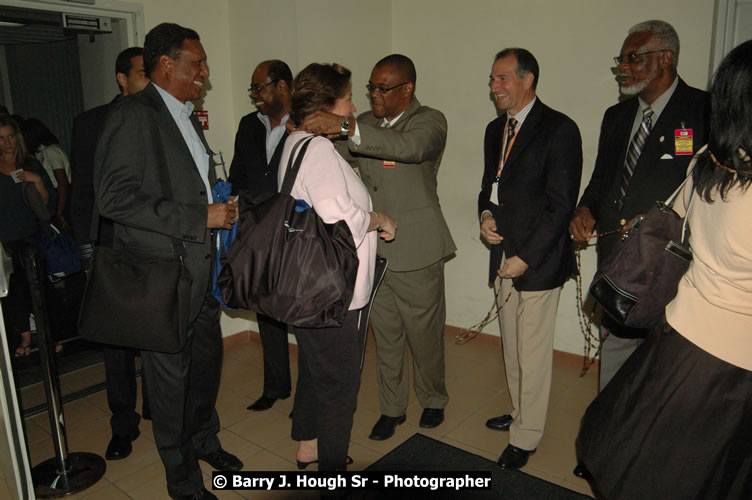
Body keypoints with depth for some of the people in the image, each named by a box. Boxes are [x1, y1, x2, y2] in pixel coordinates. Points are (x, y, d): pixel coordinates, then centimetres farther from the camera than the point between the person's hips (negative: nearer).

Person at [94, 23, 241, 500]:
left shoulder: (187, 117, 15)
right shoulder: (134, 115, -15)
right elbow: (115, 197, -23)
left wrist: (221, 206, 7)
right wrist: (199, 217, -23)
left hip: (201, 266, 9)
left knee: (207, 357, 20)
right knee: (170, 372, 7)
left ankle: (204, 439, 44)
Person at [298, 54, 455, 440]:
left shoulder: (429, 121, -7)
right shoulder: (364, 124, 10)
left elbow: (411, 147, -30)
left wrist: (345, 126, -38)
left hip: (415, 252, -4)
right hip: (372, 250, 5)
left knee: (424, 334, 10)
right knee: (385, 335, 14)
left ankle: (433, 400, 35)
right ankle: (391, 408, 31)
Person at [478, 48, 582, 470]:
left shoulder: (559, 130, -11)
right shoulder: (496, 130, 12)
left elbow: (561, 205, -15)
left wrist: (525, 257, -16)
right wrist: (486, 215, -1)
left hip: (538, 261, -7)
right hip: (504, 257, 7)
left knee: (533, 353, 3)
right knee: (512, 347, 17)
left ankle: (526, 437, 20)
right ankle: (521, 414, 36)